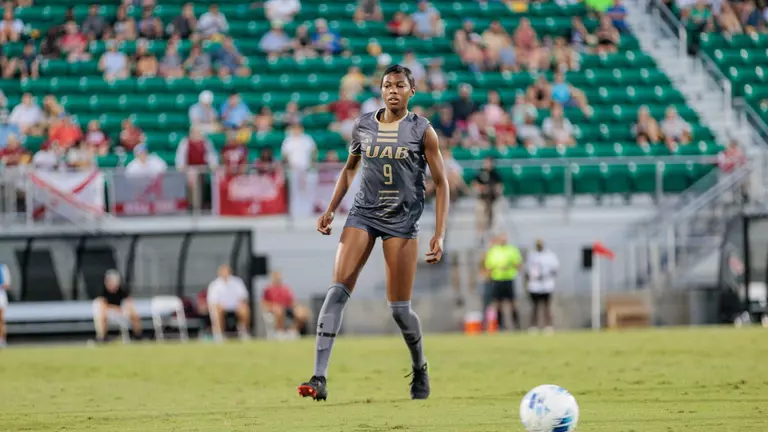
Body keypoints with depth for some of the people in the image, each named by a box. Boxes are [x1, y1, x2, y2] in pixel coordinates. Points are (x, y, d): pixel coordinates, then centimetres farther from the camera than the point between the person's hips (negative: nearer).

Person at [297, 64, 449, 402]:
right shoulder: (363, 125, 6)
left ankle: (420, 369, 27)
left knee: (399, 308, -2)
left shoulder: (422, 130, -4)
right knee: (337, 291, -15)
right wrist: (331, 209, 14)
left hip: (402, 221, -2)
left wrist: (439, 235, -8)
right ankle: (319, 379, -20)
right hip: (363, 214, 3)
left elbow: (441, 183, -1)